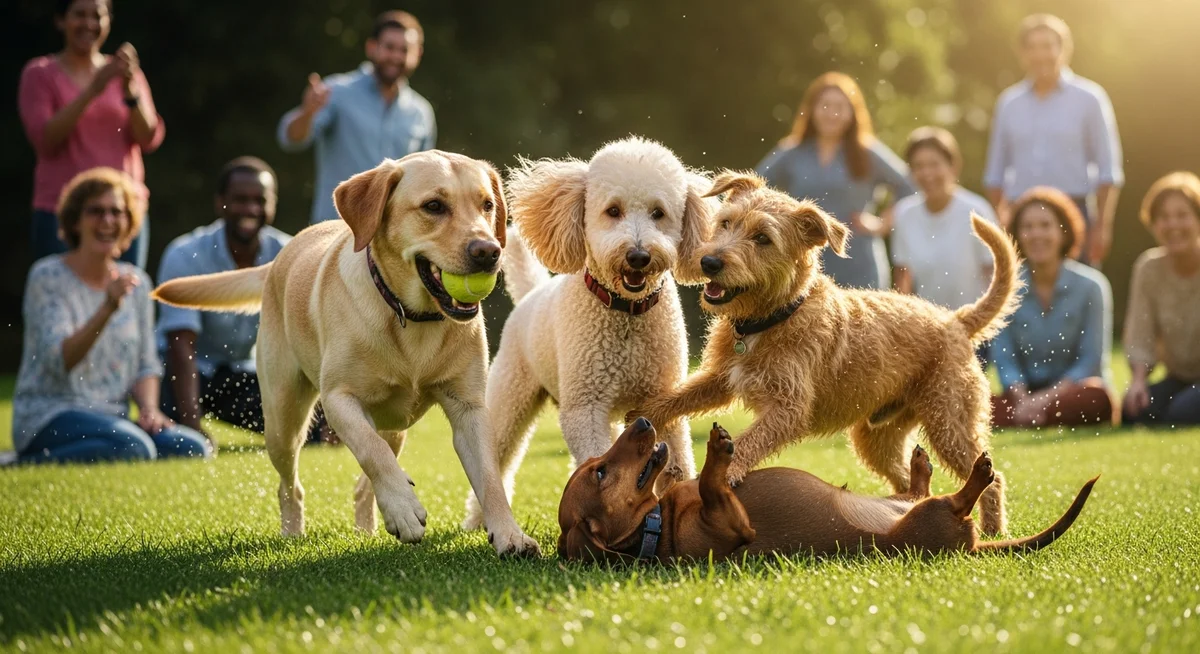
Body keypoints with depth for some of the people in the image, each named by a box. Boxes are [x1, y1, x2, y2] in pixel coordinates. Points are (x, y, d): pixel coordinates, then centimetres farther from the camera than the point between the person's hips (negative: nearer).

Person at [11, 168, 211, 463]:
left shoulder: (135, 281, 11)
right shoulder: (47, 277, -6)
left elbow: (146, 364, 14)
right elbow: (60, 361, -18)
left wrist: (149, 408, -7)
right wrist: (108, 308, -31)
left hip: (113, 417, 6)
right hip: (50, 415, -6)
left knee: (195, 449, -18)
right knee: (133, 448, -35)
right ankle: (32, 463, -13)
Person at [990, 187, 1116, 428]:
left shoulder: (1090, 286, -3)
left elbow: (1091, 360, -7)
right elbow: (1003, 357, -1)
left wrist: (1047, 398, -20)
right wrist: (1022, 400, -21)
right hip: (1025, 393, 1)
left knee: (1095, 397, -38)